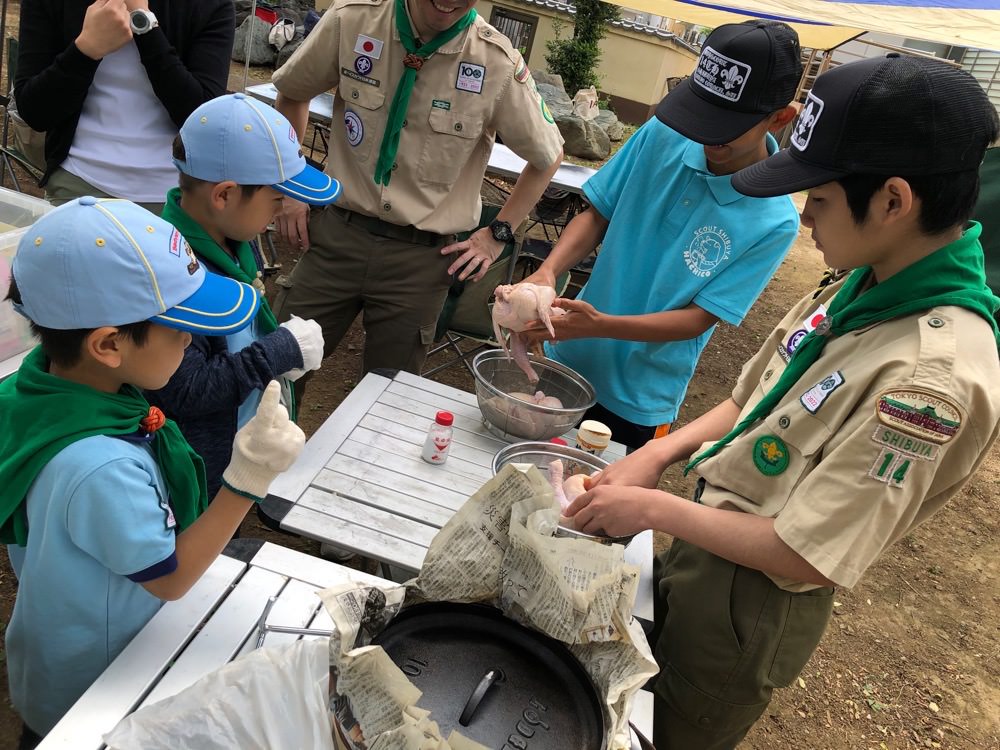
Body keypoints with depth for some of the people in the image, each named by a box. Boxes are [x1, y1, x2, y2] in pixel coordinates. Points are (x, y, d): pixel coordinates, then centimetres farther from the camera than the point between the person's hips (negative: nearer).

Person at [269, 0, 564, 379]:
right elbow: (291, 94, 13)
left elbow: (547, 157, 7)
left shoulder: (499, 62, -9)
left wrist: (498, 234, 3)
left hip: (422, 256, -1)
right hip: (337, 233, 1)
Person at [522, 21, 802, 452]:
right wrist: (548, 271, -22)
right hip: (568, 363, 3)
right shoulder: (662, 138, -11)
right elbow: (597, 214, -3)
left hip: (639, 400, -3)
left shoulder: (774, 223, -18)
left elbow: (698, 319, -19)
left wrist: (601, 325, -33)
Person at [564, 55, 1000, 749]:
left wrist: (656, 508, -17)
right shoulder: (862, 286, -5)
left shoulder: (935, 374, -31)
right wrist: (659, 455, -6)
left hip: (754, 604, -7)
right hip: (704, 548, 7)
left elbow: (803, 557, -26)